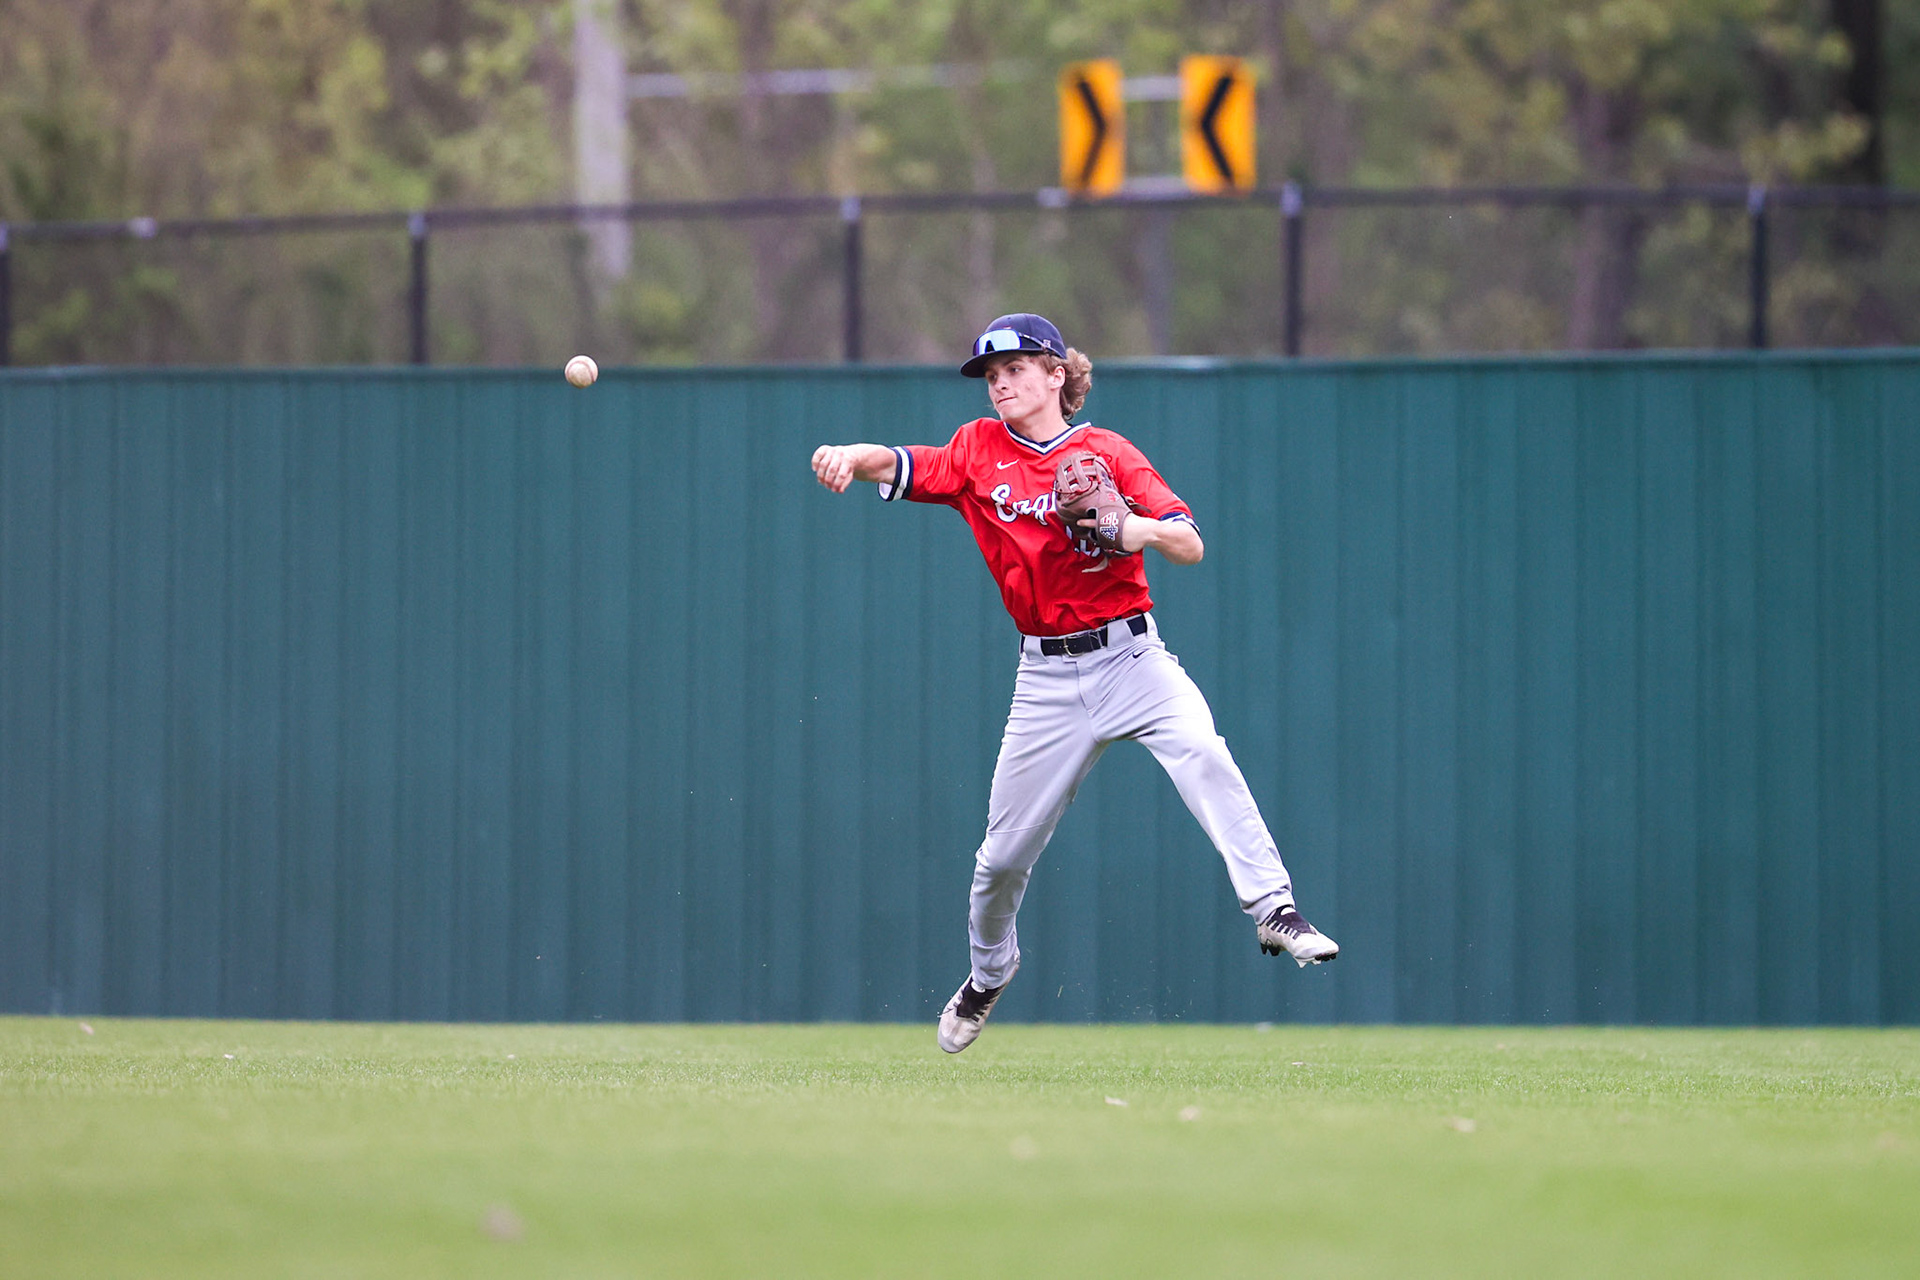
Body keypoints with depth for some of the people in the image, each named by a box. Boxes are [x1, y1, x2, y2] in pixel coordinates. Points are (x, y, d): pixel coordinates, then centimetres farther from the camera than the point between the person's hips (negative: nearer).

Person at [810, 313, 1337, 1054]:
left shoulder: (1106, 453, 0)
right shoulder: (979, 452, 8)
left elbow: (1191, 546, -7)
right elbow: (897, 466, -4)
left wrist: (1133, 528, -27)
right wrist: (850, 457, -27)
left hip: (1132, 659, -2)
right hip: (1049, 679, 3)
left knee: (1203, 754, -31)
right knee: (1004, 853, 7)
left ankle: (1273, 910, -34)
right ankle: (988, 973, 34)